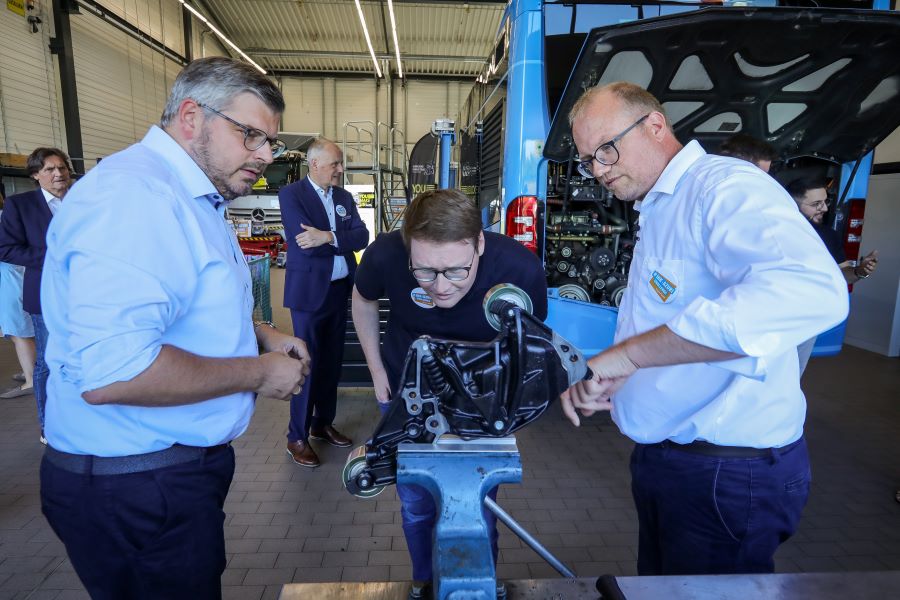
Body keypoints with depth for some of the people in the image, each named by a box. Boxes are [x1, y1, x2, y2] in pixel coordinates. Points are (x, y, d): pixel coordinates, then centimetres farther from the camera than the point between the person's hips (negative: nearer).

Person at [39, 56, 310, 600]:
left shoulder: (194, 198, 11)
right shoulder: (135, 194, -24)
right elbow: (108, 374, -34)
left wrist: (261, 334, 6)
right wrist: (258, 372, -22)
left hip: (182, 466, 10)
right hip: (137, 489, -10)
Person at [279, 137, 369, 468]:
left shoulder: (344, 197, 10)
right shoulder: (291, 194, -7)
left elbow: (362, 236, -3)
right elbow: (306, 244, -19)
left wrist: (329, 237, -19)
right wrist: (344, 242, -11)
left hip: (340, 289, 6)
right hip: (309, 291, -6)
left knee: (332, 361, 13)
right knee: (308, 363, -1)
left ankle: (323, 424, 30)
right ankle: (297, 438, 14)